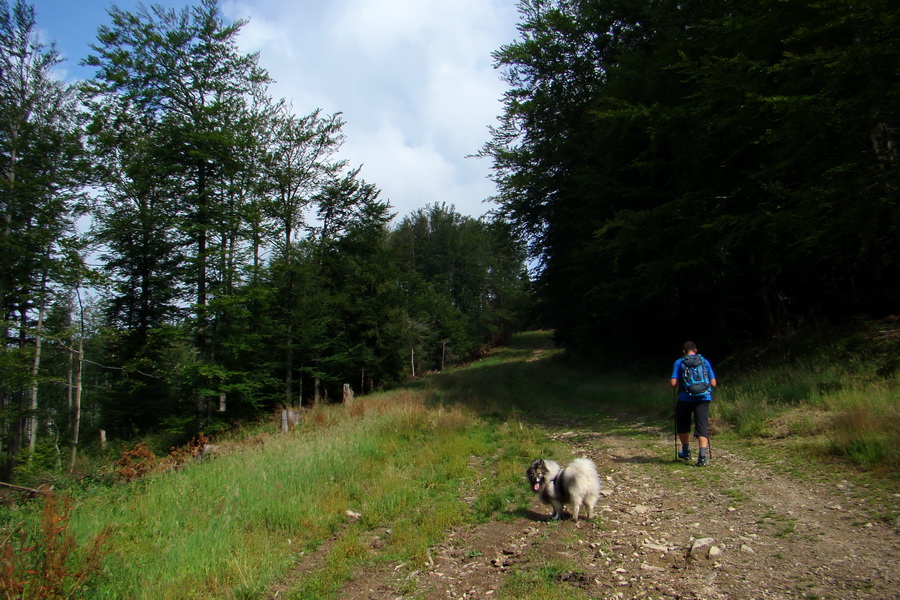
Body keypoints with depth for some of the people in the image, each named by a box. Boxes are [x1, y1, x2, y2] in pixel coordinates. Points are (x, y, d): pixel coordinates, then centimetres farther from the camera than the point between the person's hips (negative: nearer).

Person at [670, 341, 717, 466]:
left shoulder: (679, 363, 2)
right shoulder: (705, 361, 9)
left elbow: (673, 383, -8)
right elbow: (713, 383, 7)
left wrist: (670, 381, 15)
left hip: (686, 398, -1)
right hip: (703, 398, 1)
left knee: (682, 424, 19)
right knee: (702, 426, 0)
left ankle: (686, 451, 29)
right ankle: (703, 456, -13)